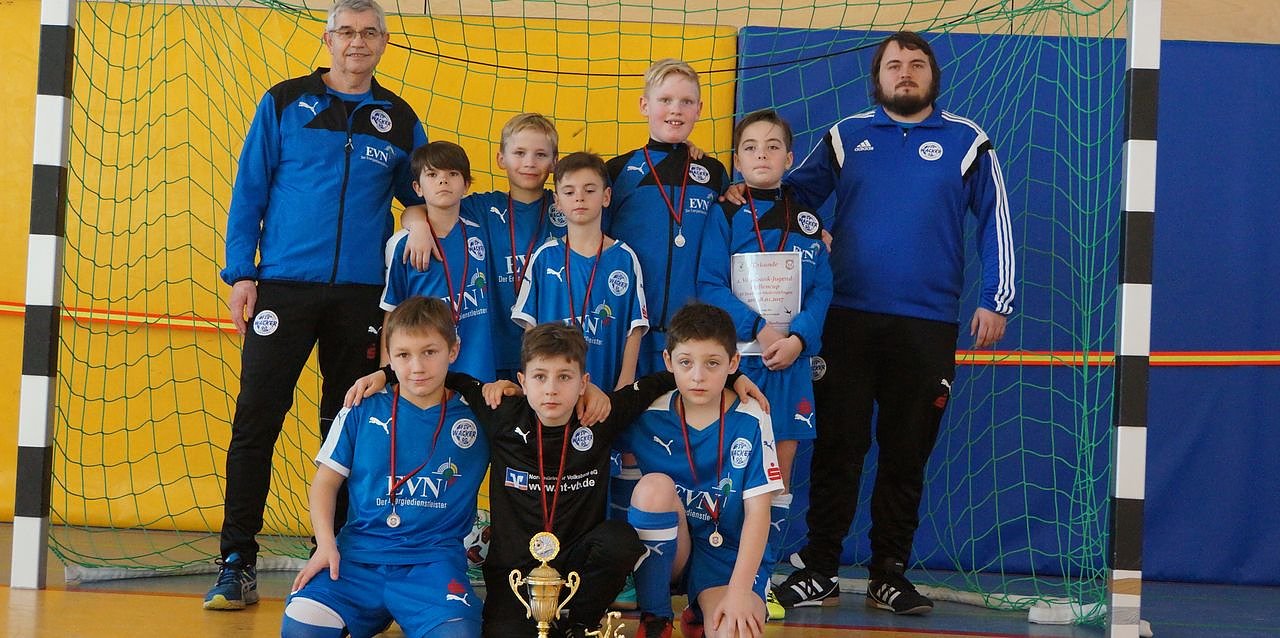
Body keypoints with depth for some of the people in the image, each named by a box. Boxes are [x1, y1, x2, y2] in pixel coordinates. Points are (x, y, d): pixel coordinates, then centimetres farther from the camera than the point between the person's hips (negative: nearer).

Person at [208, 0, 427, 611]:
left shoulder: (400, 121, 10)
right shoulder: (285, 103, 4)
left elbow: (419, 196, 20)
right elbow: (248, 192, 3)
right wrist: (240, 274, -4)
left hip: (361, 295, 2)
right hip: (283, 286, -2)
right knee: (256, 421, -6)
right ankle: (237, 563, 1)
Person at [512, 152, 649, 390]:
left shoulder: (624, 258, 2)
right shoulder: (544, 257, 4)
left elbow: (634, 328, 2)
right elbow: (530, 325, 6)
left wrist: (624, 387, -5)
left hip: (608, 386, 0)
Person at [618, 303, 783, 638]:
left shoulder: (750, 422, -10)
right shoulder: (649, 416, -6)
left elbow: (758, 512, -12)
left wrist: (739, 590, -20)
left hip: (729, 553, -1)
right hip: (665, 552, 1)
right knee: (655, 485, -28)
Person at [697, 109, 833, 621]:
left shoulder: (806, 223, 11)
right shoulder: (724, 216, 2)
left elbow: (821, 289, 5)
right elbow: (710, 286, -6)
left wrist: (797, 337, -12)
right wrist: (758, 328, -17)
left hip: (790, 356, 3)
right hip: (735, 355, -3)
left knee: (779, 472, 4)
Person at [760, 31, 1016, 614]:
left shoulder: (966, 142, 7)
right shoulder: (846, 136, 10)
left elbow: (995, 221, 7)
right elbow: (794, 193, 16)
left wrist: (996, 300, 0)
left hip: (927, 326, 0)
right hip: (847, 320, 1)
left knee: (906, 455, 5)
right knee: (837, 448, 1)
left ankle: (889, 576, 15)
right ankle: (818, 572, 8)